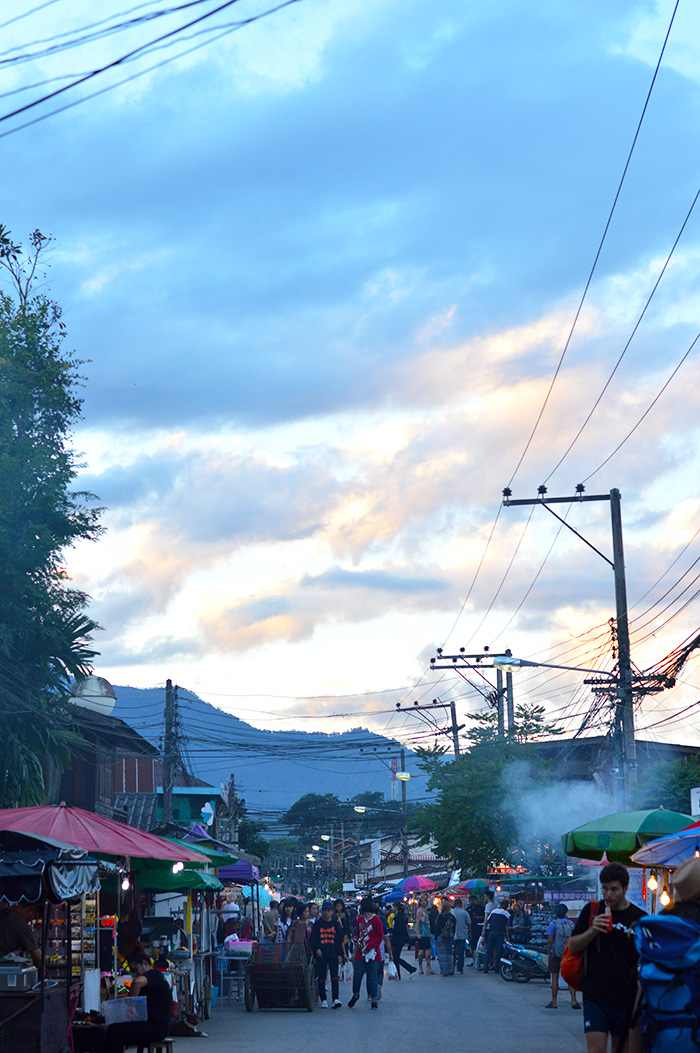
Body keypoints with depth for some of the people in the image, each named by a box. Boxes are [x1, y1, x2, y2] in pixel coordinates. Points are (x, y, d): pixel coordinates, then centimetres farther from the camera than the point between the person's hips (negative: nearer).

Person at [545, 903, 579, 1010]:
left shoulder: (553, 924, -8)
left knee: (555, 977, 3)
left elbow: (550, 941, -11)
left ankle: (554, 1002, 5)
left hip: (556, 953, -3)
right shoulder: (570, 924, 1)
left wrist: (549, 953, -1)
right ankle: (573, 1000, -2)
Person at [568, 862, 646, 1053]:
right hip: (595, 997, 0)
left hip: (627, 1000, 0)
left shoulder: (640, 918, 1)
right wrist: (592, 931, -12)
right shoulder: (592, 911, 6)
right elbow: (572, 947, 7)